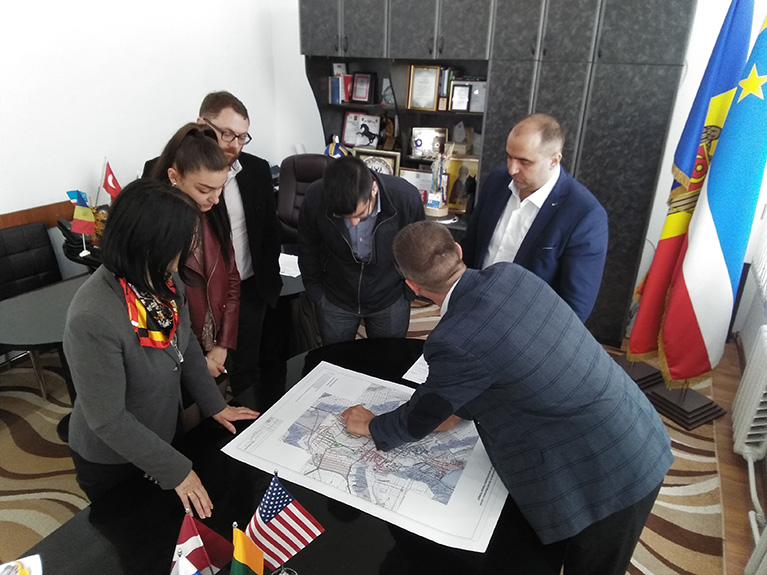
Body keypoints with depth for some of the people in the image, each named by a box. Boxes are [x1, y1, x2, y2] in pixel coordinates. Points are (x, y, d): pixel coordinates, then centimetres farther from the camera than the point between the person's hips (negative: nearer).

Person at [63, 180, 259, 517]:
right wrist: (175, 470, -20)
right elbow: (108, 420, -28)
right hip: (112, 462, -5)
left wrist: (214, 404, 2)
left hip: (163, 435, 6)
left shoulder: (165, 279, -17)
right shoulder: (93, 319, -37)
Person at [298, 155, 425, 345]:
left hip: (390, 300, 0)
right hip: (335, 300, 1)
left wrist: (408, 292, 1)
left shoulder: (405, 198, -28)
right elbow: (308, 251, -6)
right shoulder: (315, 199, -26)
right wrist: (316, 293, 3)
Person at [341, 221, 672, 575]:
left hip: (607, 475, -7)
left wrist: (372, 426, 9)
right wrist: (456, 409, 12)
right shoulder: (509, 275, -8)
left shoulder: (455, 341, -29)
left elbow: (419, 420, -9)